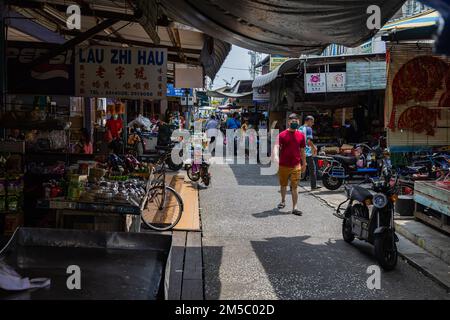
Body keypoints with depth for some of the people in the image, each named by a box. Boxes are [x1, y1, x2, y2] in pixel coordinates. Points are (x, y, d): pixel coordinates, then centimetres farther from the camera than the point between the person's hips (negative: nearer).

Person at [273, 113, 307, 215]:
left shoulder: (301, 135, 5)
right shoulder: (282, 135, -4)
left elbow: (302, 151, 13)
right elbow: (277, 146, -17)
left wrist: (304, 164, 16)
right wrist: (276, 156, -36)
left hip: (296, 166, 1)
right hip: (283, 165, 0)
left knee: (294, 187, -3)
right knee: (283, 185, 16)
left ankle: (294, 207, -1)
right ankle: (283, 201, 39)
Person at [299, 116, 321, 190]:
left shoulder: (299, 129, 14)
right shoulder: (308, 129, -9)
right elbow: (309, 141, -18)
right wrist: (314, 147, -2)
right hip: (307, 152, -7)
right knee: (312, 169, 5)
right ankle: (313, 186, 9)